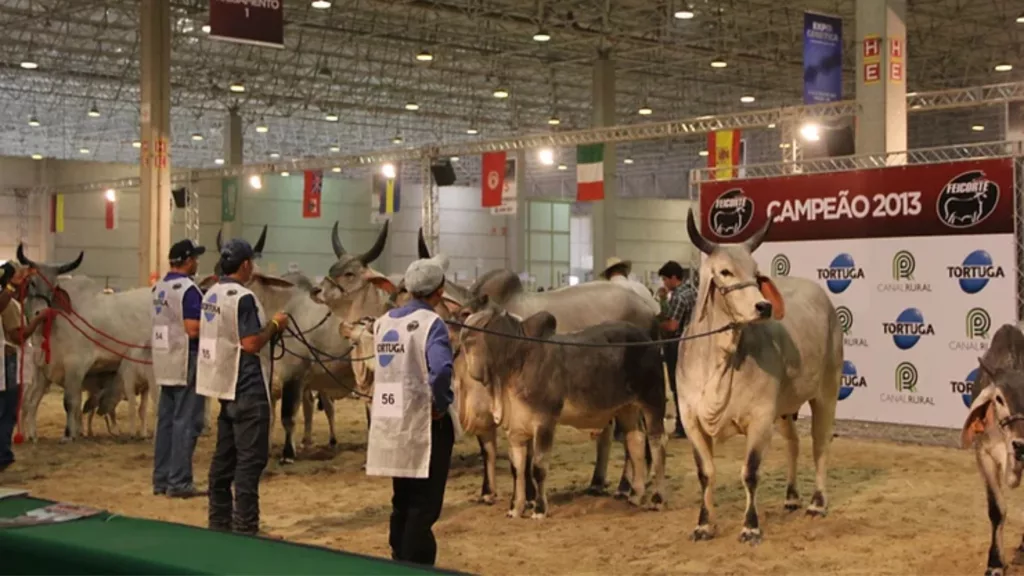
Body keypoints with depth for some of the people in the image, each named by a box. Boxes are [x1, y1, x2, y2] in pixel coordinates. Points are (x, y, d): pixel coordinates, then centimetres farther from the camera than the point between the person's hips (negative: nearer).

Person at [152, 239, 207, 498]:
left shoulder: (159, 288, 12)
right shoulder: (188, 289, -15)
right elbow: (193, 330, -22)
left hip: (164, 362, 9)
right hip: (186, 362, -9)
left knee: (166, 420, 12)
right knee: (186, 422, -4)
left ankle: (161, 479, 15)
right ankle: (179, 482, -3)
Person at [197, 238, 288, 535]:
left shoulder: (212, 295, 11)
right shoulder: (242, 297, -17)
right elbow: (251, 344, -21)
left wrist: (267, 326, 16)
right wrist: (275, 325, -7)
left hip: (225, 386, 9)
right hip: (247, 388, -9)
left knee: (225, 455, 14)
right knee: (250, 458, -5)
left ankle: (219, 521, 19)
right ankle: (245, 527, -3)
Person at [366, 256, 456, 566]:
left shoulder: (384, 322, 8)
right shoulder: (431, 323, -15)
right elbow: (440, 369, -31)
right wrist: (441, 404, -18)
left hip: (391, 424, 7)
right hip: (426, 424, -7)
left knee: (402, 500, 18)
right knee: (424, 504, 2)